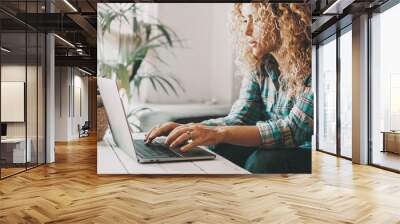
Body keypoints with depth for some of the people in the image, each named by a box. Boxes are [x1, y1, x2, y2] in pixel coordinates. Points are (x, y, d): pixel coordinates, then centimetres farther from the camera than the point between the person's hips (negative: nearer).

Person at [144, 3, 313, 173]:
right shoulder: (258, 64, -1)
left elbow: (295, 129, -29)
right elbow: (238, 119, -5)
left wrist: (221, 133, -37)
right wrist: (189, 129, -22)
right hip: (273, 150, 5)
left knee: (260, 162, -32)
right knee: (219, 152, -19)